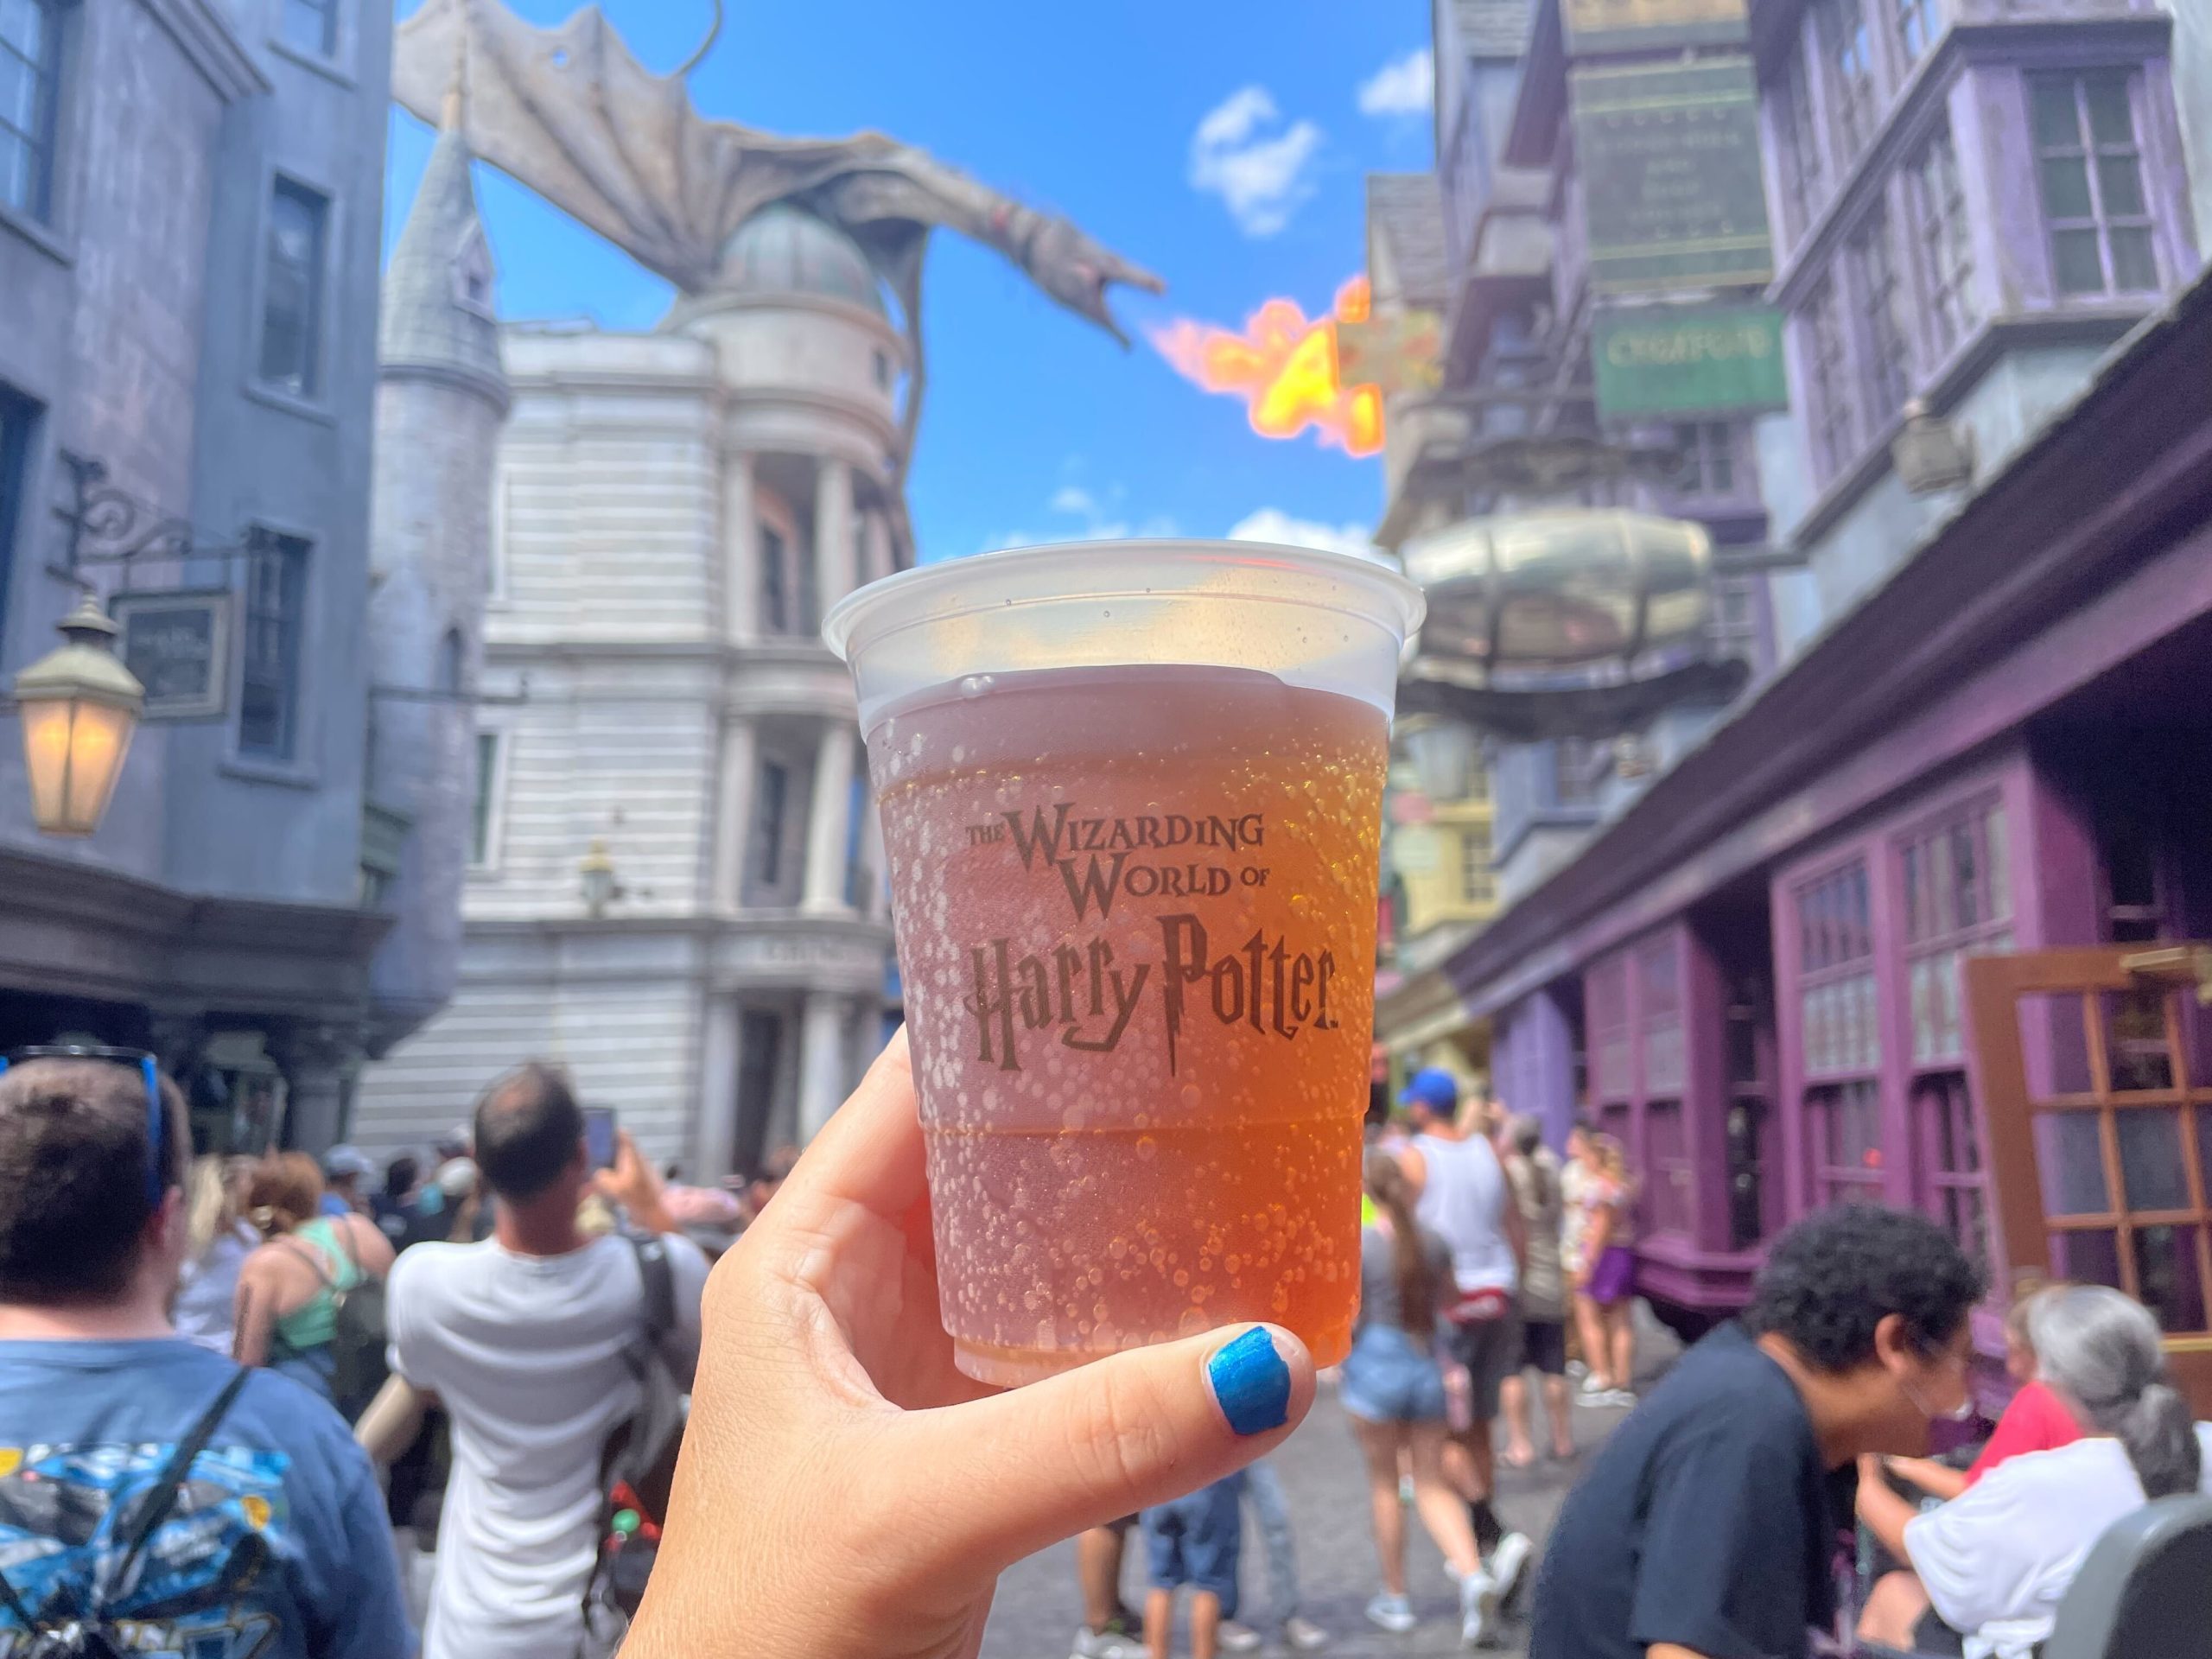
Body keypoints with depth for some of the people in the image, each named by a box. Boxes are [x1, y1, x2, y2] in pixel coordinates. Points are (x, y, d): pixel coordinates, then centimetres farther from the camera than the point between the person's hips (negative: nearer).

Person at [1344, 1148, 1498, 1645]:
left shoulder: (1357, 1244, -15)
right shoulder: (1433, 1241, -1)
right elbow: (1447, 1300, 12)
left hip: (1375, 1365, -4)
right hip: (1426, 1365, 4)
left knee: (1383, 1483, 13)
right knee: (1433, 1485, 13)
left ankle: (1395, 1599, 23)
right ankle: (1473, 1575, -8)